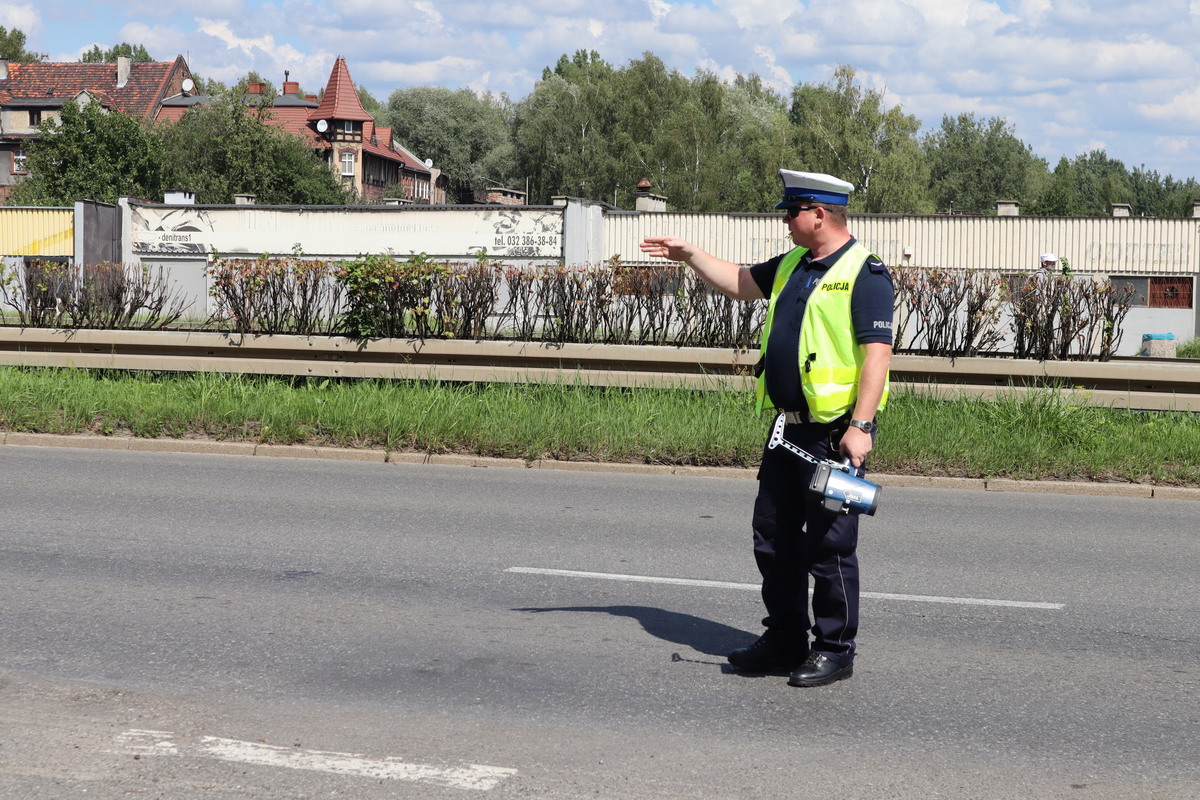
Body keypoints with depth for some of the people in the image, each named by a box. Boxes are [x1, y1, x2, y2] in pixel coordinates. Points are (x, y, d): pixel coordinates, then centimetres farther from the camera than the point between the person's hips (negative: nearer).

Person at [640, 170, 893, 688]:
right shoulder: (792, 266, 14)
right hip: (788, 430, 9)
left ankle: (835, 650, 10)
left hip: (835, 434, -9)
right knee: (774, 537, 13)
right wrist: (690, 255, 29)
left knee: (829, 545, -2)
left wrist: (860, 425, -24)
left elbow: (878, 352, -19)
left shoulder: (865, 274, -12)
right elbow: (740, 282, 33)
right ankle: (784, 640, 25)